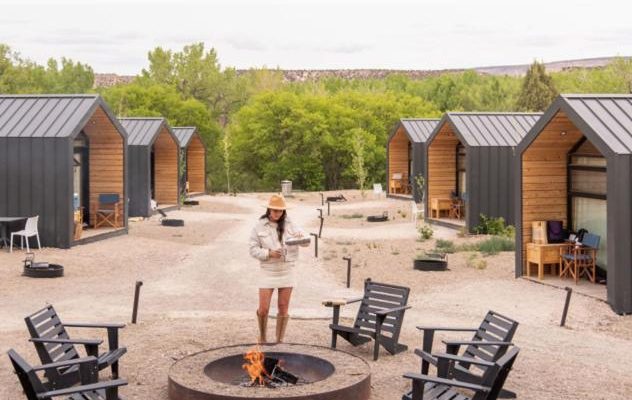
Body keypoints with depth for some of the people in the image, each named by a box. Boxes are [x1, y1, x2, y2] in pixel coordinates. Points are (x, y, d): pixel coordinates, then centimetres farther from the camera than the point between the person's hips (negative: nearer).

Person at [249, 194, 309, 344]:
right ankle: (262, 336, 23)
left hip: (286, 271, 2)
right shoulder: (259, 226, -3)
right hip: (268, 271, -2)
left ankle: (280, 340, 20)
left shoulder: (289, 225, 2)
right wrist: (269, 253, -20)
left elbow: (306, 242, -3)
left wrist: (301, 237, -27)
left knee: (283, 308, 7)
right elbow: (253, 249, -3)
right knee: (263, 309, -3)